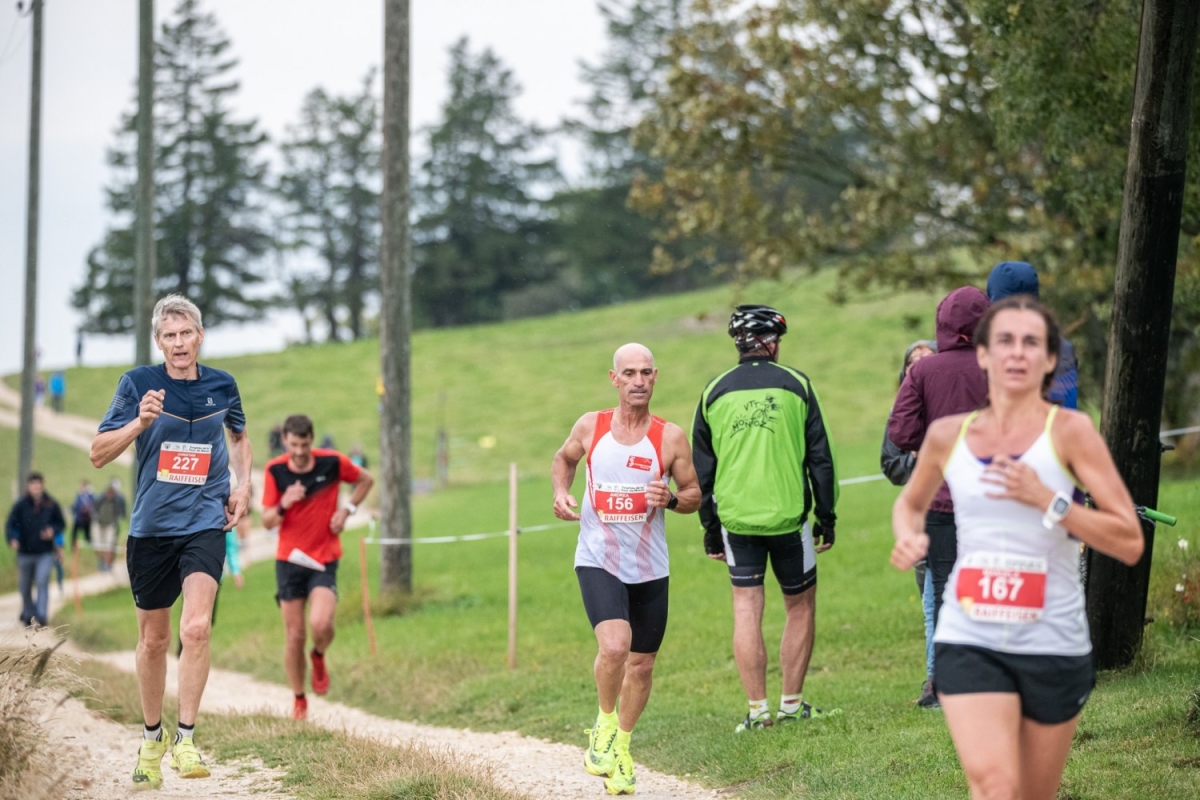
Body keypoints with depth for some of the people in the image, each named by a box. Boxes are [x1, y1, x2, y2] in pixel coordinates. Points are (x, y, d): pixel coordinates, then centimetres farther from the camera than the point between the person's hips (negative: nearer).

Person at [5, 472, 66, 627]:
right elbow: (10, 525, -9)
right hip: (25, 553, 1)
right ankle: (28, 614, 29)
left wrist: (53, 530, -9)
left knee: (42, 582, -16)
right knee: (25, 587, 10)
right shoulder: (20, 505, -5)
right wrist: (12, 539, -28)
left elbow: (61, 523, 12)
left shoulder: (52, 505, 0)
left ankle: (42, 617, -19)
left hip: (45, 553, -1)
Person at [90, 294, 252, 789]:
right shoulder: (138, 383, -5)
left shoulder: (222, 386, 2)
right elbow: (98, 454, -9)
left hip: (205, 524, 0)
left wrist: (242, 487, 10)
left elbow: (239, 437, 23)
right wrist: (140, 422, -24)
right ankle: (151, 738, 29)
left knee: (196, 627, -20)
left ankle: (186, 738, -13)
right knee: (153, 640, 10)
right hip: (151, 527, 0)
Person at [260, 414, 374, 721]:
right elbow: (267, 521, -3)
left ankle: (319, 657, 13)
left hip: (324, 560, -1)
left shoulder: (332, 462, -9)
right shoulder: (275, 471, -6)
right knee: (294, 636, 1)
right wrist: (283, 505, -23)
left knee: (321, 624, -22)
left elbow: (366, 480, 10)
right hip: (289, 559, 1)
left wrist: (347, 509, -4)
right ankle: (299, 700, 19)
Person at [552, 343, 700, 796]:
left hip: (650, 567, 2)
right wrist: (561, 492, -1)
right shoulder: (590, 426, -3)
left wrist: (671, 499, -18)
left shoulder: (670, 437, -5)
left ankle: (621, 747, 34)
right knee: (614, 645, -25)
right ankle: (605, 724, 3)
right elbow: (564, 458, 18)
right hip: (598, 560, -2)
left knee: (642, 664, 11)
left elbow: (693, 494, 4)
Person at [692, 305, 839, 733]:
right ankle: (792, 704, 13)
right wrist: (826, 517, 8)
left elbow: (702, 469, 8)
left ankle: (757, 709, 1)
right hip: (789, 517, -2)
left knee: (747, 610, 4)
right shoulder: (795, 385, -1)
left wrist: (710, 530, 15)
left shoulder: (714, 392, 5)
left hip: (736, 519, 2)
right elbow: (820, 458, 0)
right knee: (800, 607, 12)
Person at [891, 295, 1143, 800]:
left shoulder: (1069, 431, -6)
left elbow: (1130, 543, -10)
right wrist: (909, 536, 2)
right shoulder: (947, 435, 4)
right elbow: (911, 502, 25)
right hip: (968, 642, 1)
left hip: (1054, 644, -1)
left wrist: (1047, 500, -21)